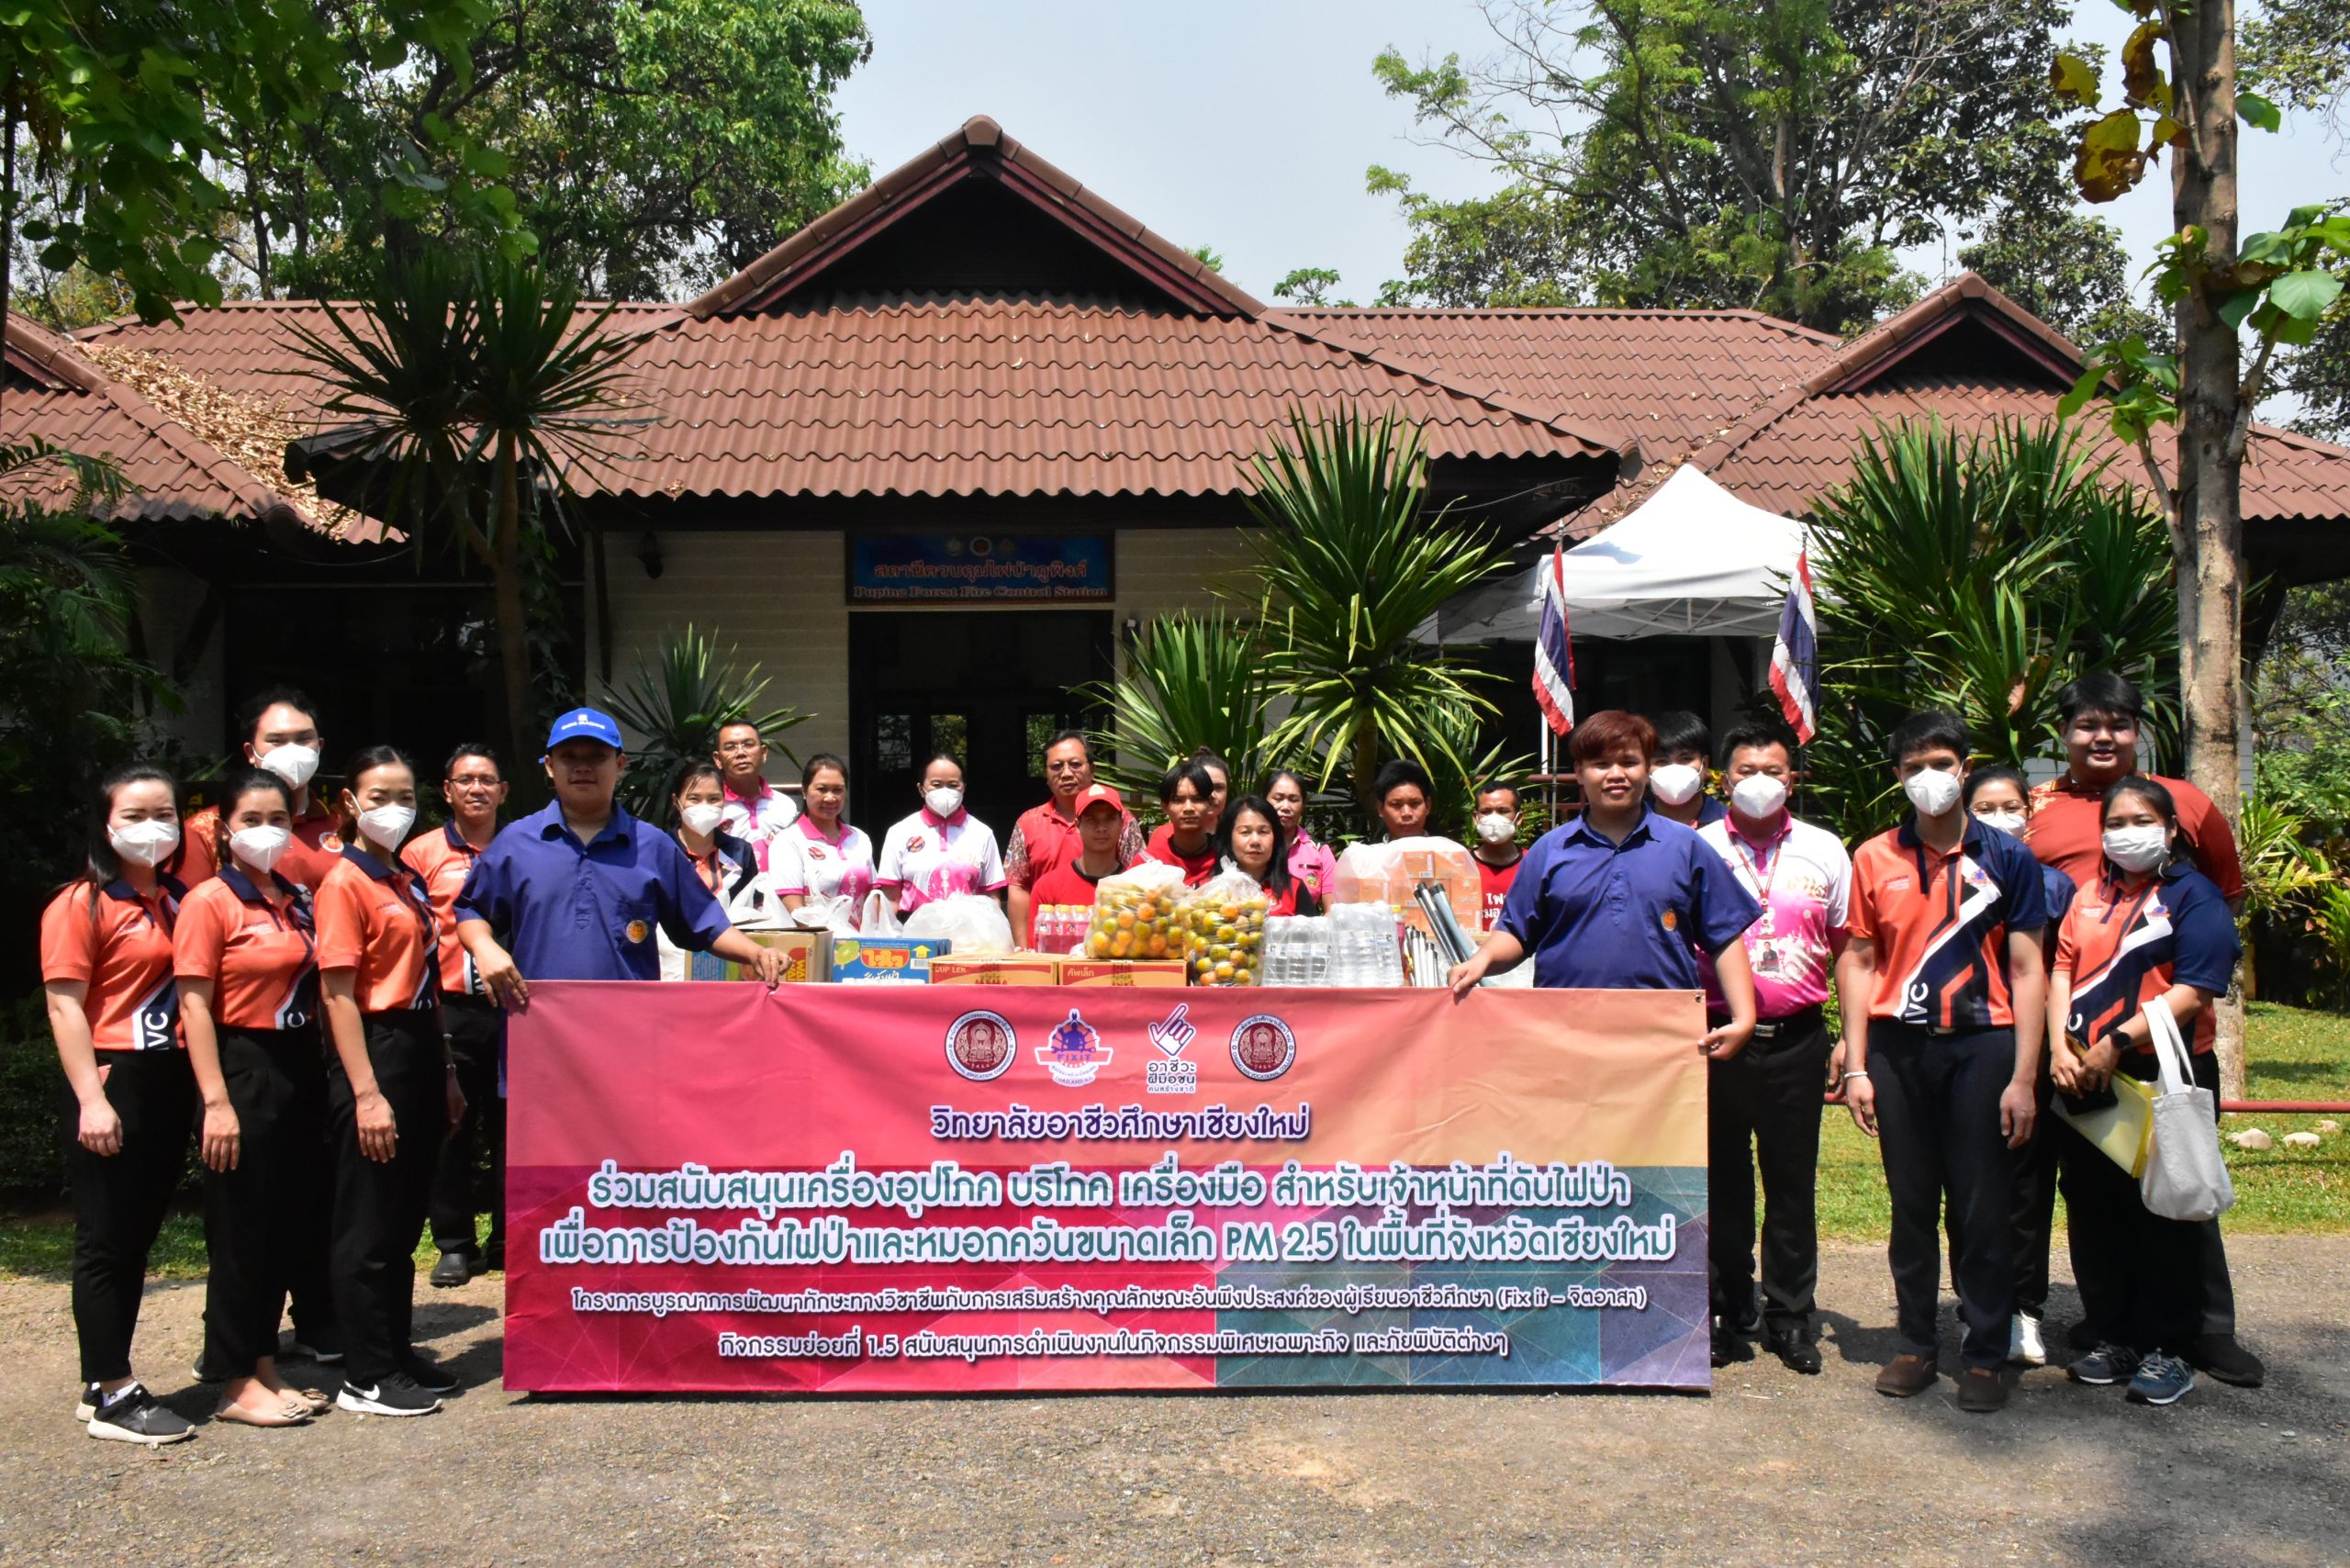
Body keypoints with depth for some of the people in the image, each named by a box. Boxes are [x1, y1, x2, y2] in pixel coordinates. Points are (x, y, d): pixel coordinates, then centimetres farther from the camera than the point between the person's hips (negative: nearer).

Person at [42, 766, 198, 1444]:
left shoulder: (179, 901, 12)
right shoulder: (81, 904, -7)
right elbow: (65, 1008, -12)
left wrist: (202, 1083, 8)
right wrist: (92, 1100, -19)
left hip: (170, 1085, 7)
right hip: (113, 1084, -7)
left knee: (138, 1240, 12)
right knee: (106, 1241, 1)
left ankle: (105, 1385, 23)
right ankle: (112, 1396, 9)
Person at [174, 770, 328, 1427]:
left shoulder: (298, 901, 10)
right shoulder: (209, 902, -8)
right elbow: (195, 1007, -13)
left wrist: (322, 1076, 5)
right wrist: (217, 1102, -17)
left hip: (299, 1070, 6)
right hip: (243, 1071, -6)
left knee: (283, 1225, 12)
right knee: (240, 1232, 1)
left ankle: (264, 1368, 22)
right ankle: (236, 1385, 11)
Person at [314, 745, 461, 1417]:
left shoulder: (409, 882, 15)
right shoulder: (344, 884, -10)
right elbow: (338, 993, -15)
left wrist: (446, 1073, 17)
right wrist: (366, 1092, -20)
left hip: (420, 1049, 8)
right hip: (374, 1050, -8)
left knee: (406, 1217, 15)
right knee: (370, 1223, -1)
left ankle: (397, 1351, 26)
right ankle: (366, 1378, 8)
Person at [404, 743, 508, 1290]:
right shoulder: (422, 853, 4)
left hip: (512, 1007, 2)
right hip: (450, 1010, -2)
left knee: (509, 1127, 6)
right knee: (450, 1128, 2)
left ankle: (508, 1243, 16)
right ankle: (455, 1245, 12)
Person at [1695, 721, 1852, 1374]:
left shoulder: (1825, 850, 8)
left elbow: (1847, 948, 12)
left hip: (1797, 1039, 1)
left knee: (1793, 1181, 7)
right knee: (1722, 1180, 7)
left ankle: (1790, 1316, 18)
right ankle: (1730, 1312, 19)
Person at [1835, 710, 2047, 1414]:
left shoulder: (2005, 858, 2)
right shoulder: (1874, 858, 6)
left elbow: (2027, 970, 1)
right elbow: (1857, 962, 8)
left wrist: (2023, 1077, -6)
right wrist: (1856, 1065, 1)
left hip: (1980, 1044, -2)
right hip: (1897, 1046, 2)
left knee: (1981, 1207, 2)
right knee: (1911, 1204, 8)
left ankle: (1985, 1356, 13)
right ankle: (1916, 1346, 19)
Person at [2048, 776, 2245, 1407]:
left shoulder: (2194, 895, -4)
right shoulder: (2091, 896, 14)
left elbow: (2192, 993, -14)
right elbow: (2063, 969, 7)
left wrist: (2117, 1043, -18)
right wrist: (2061, 1048, -8)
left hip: (2165, 1077, -5)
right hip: (2085, 1080, 5)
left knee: (2164, 1217, 2)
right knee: (2095, 1212, 10)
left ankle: (2166, 1349, 13)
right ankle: (2114, 1338, 21)